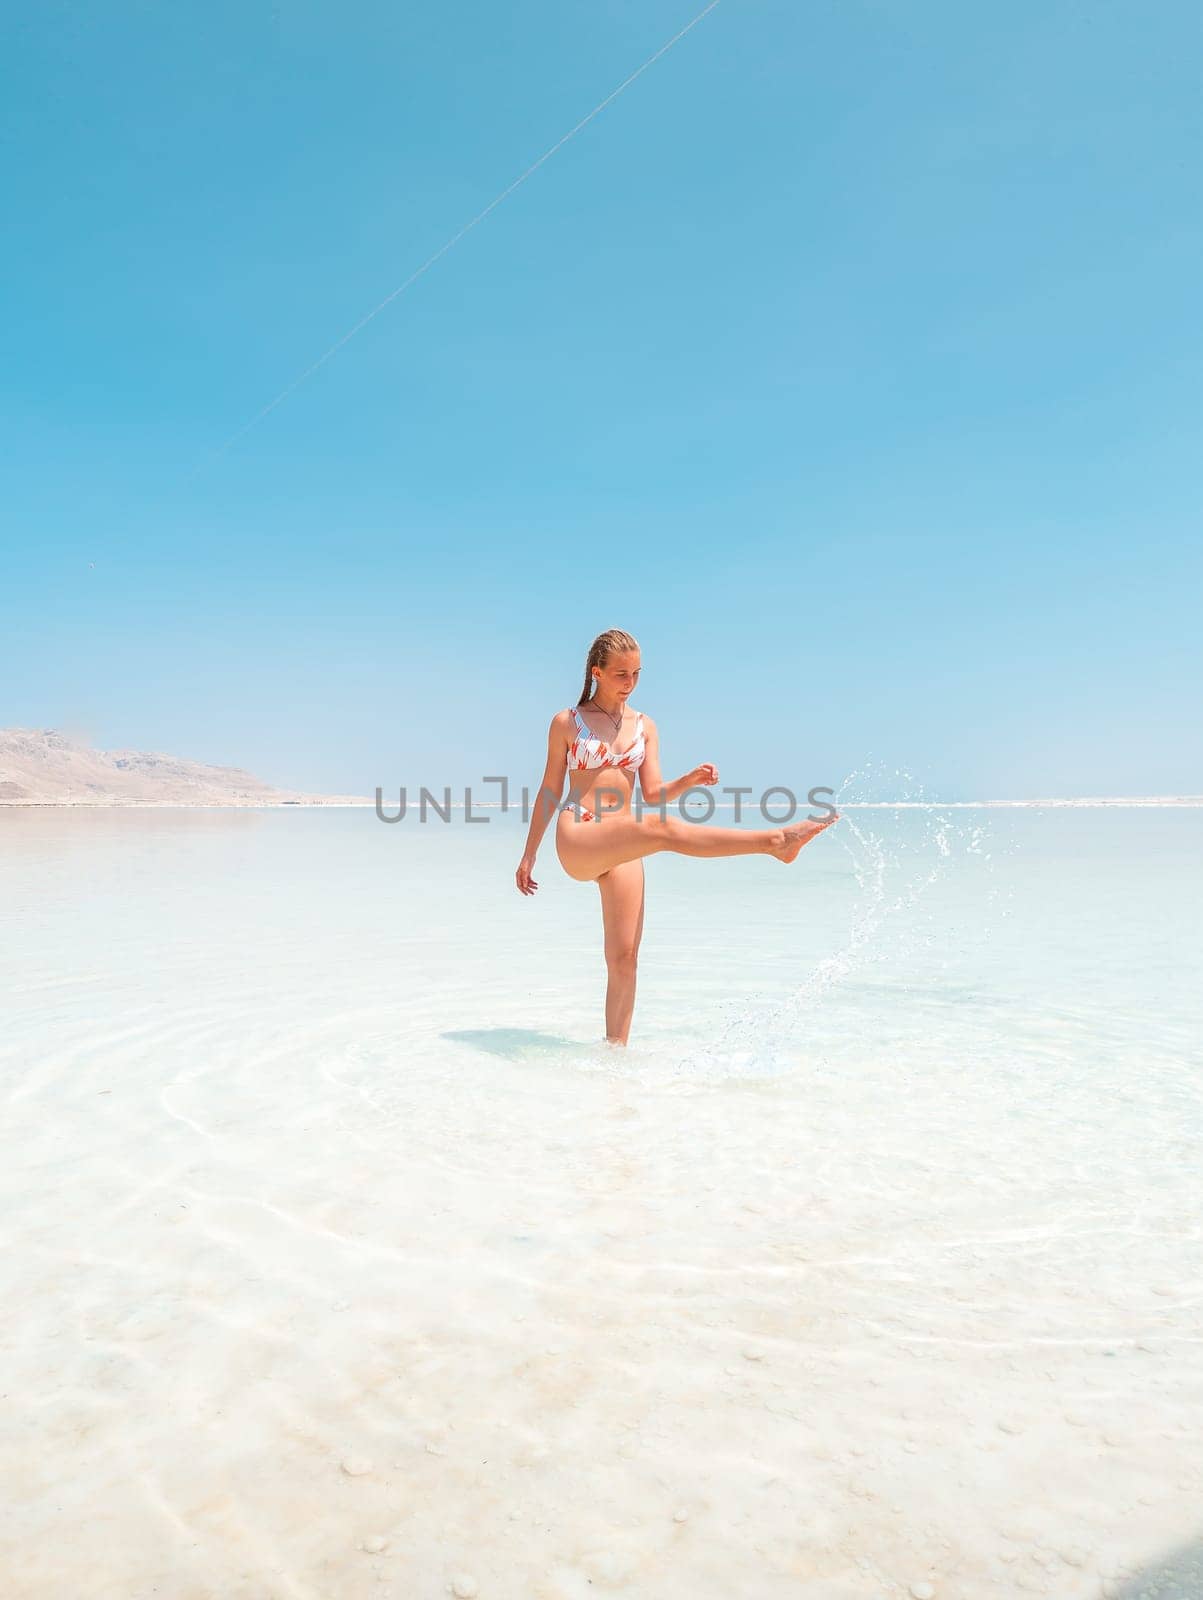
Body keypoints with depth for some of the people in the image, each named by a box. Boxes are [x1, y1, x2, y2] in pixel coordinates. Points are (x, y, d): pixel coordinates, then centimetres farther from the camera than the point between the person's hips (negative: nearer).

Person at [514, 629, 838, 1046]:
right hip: (577, 843, -5)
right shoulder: (567, 722, 7)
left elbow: (653, 792, 7)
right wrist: (529, 855, 10)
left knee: (624, 959, 0)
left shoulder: (645, 726, 15)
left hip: (621, 849, 5)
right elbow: (549, 790, 9)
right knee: (662, 828, -33)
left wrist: (692, 779, -13)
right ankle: (774, 841, -42)